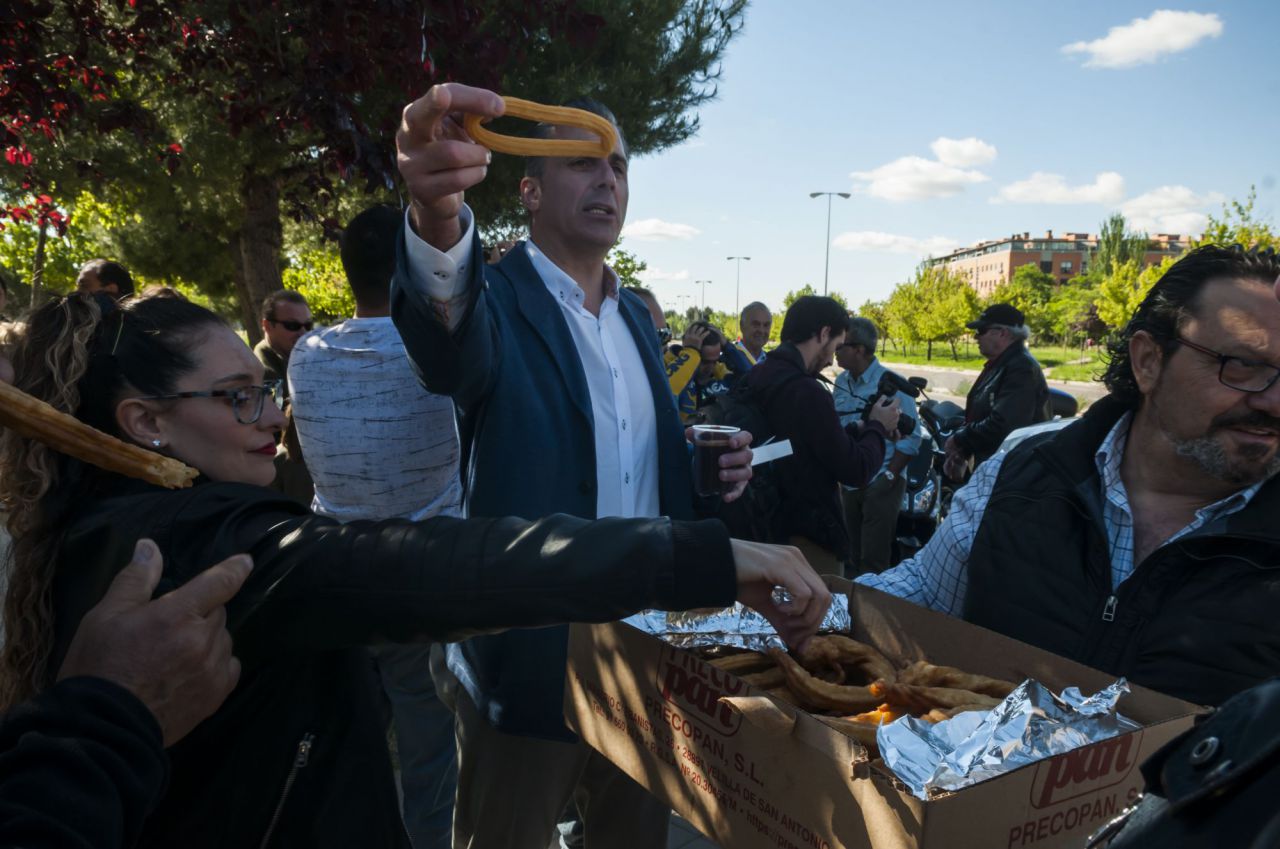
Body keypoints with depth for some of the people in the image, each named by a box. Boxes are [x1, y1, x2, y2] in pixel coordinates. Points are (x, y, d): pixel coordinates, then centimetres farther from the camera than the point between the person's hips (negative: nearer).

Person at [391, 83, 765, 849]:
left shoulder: (637, 314, 9)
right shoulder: (497, 299, -13)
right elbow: (455, 348, -38)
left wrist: (706, 464, -5)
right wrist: (439, 219, -59)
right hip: (530, 658, -6)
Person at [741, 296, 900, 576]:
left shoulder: (757, 377, 2)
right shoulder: (806, 392, -24)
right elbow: (855, 471, -16)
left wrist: (859, 428, 12)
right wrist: (878, 427, 0)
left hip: (767, 526, 9)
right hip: (806, 537, -9)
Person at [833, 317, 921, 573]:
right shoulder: (841, 382, 5)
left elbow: (911, 438, -12)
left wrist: (888, 477, -16)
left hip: (881, 484, -6)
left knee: (874, 562, -2)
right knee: (852, 556, 15)